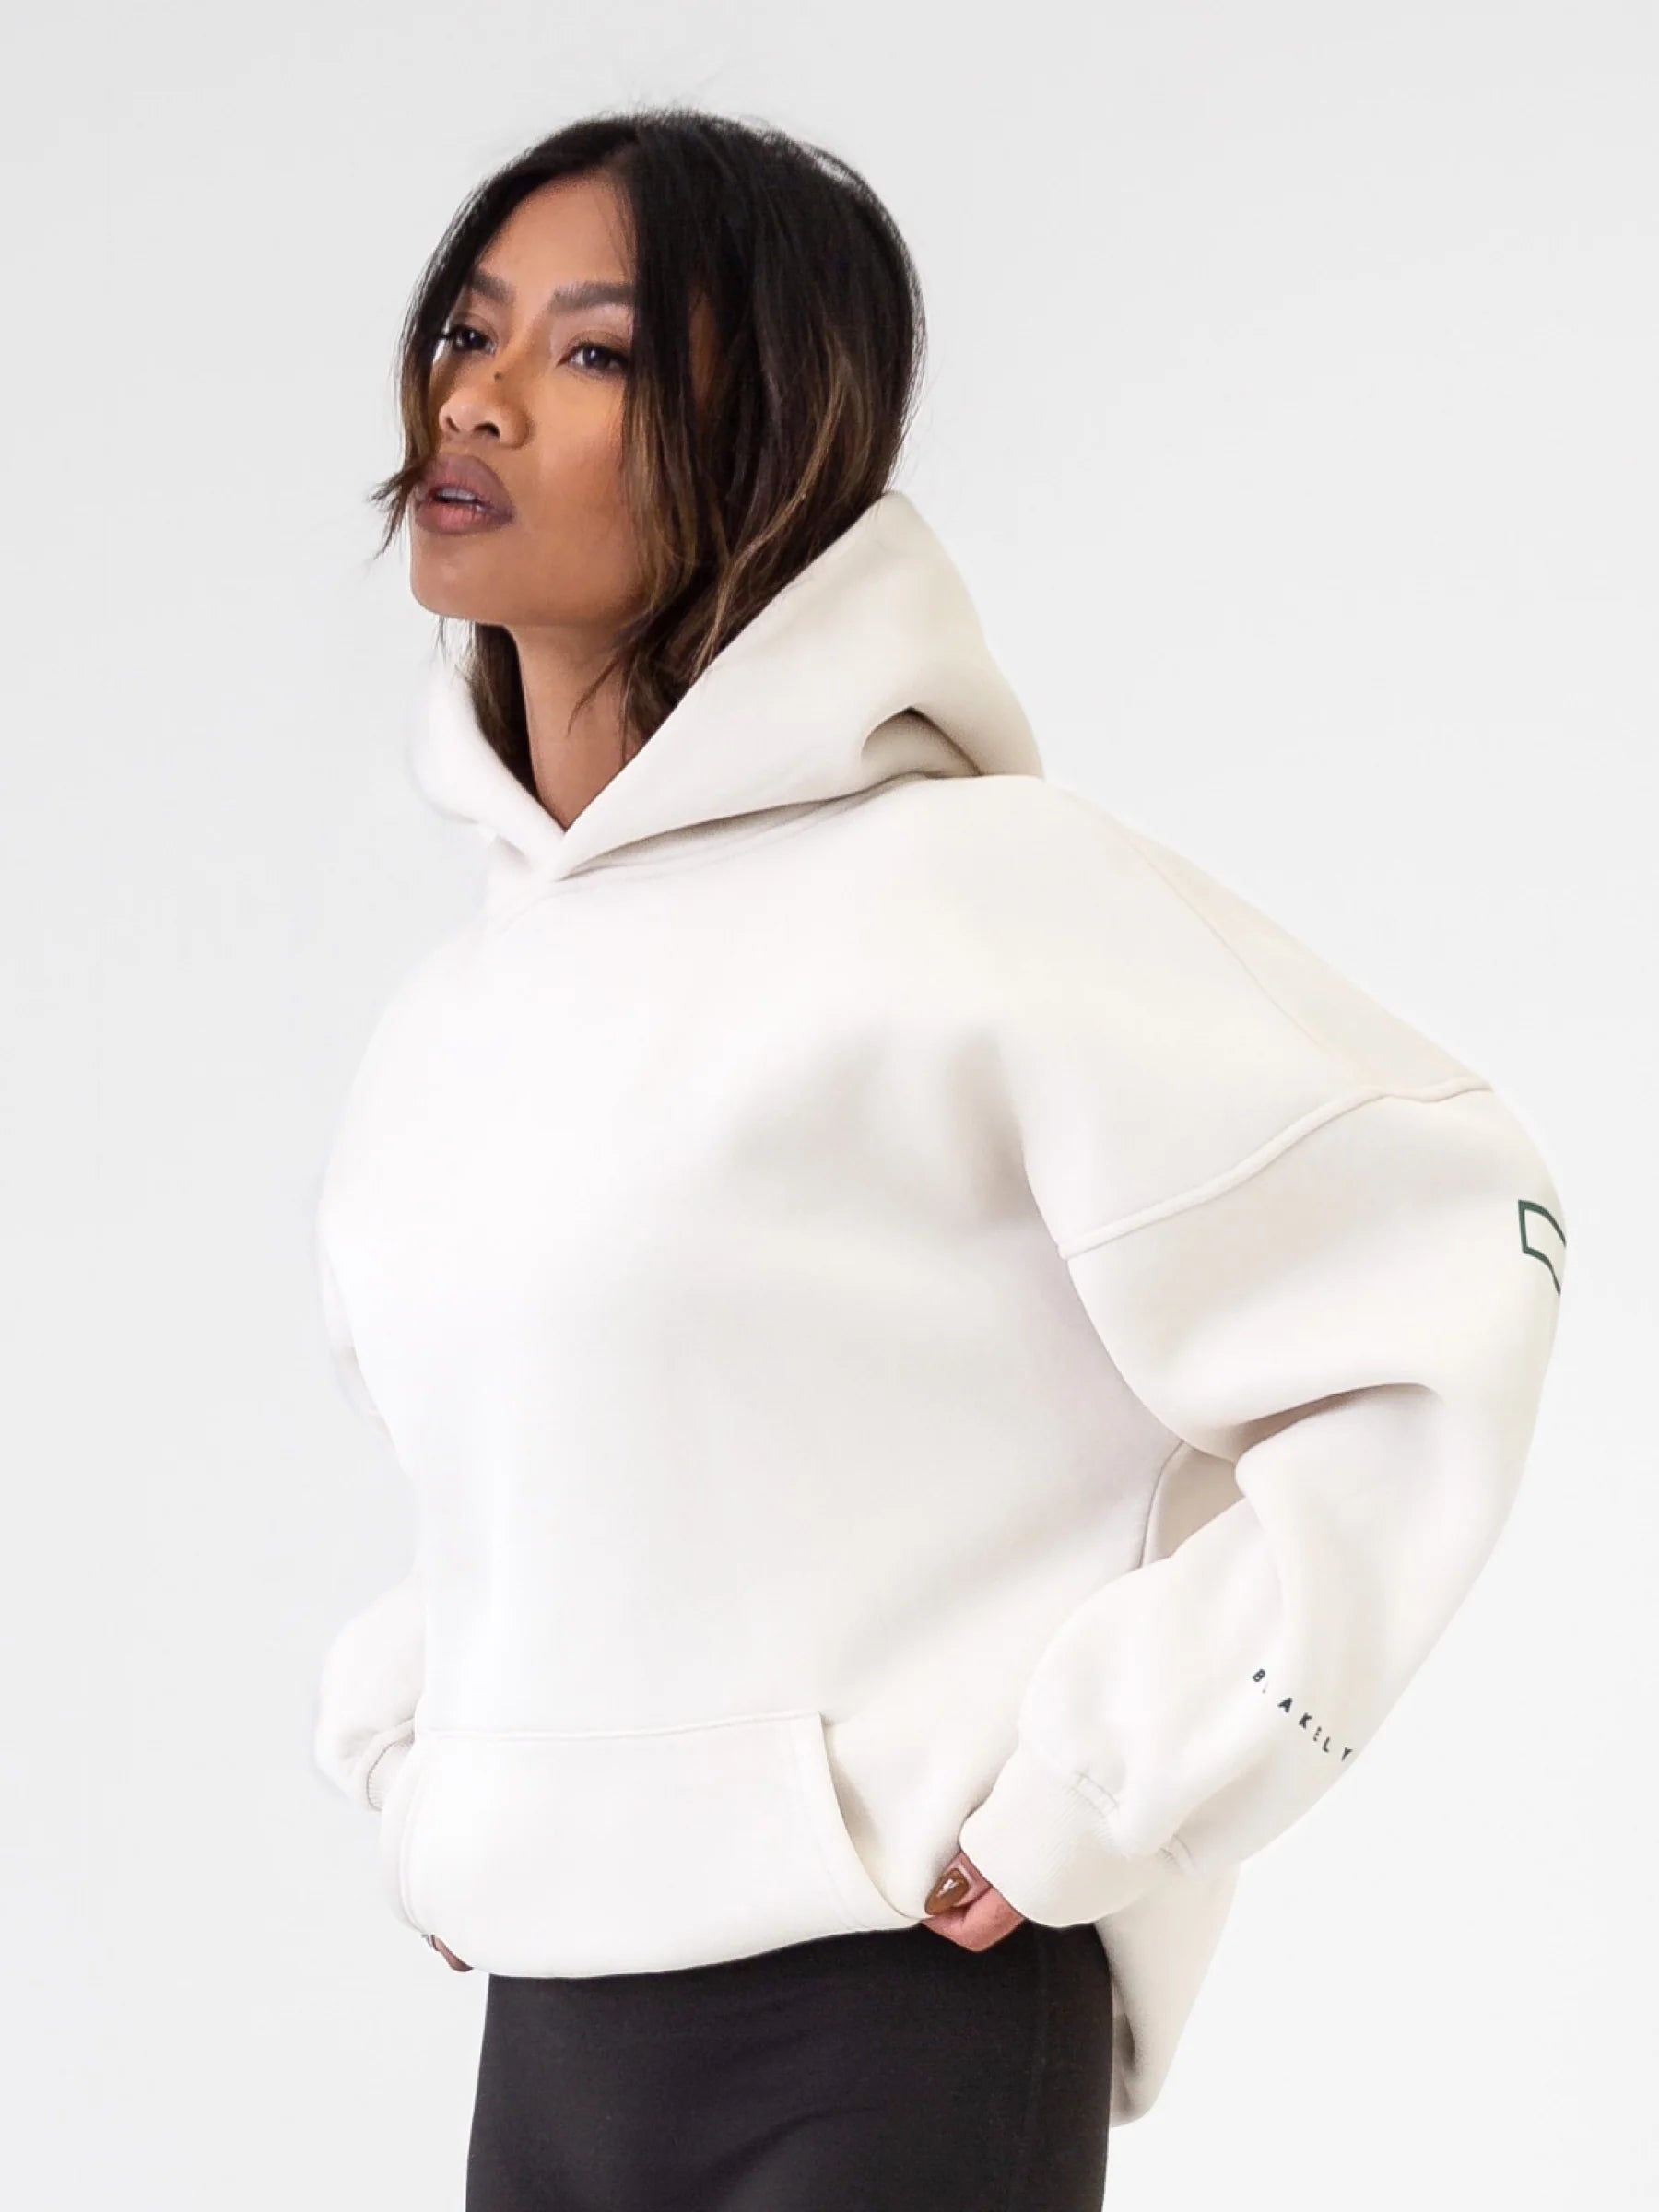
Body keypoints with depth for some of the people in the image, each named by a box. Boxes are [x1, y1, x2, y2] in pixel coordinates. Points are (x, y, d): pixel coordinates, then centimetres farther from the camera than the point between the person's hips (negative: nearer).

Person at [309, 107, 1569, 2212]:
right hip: (543, 2032, 6)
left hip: (890, 2034, -6)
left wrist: (1109, 1777, -15)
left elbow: (1446, 1271, -14)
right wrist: (406, 1755, 10)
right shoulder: (442, 1013, 9)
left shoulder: (981, 891, -12)